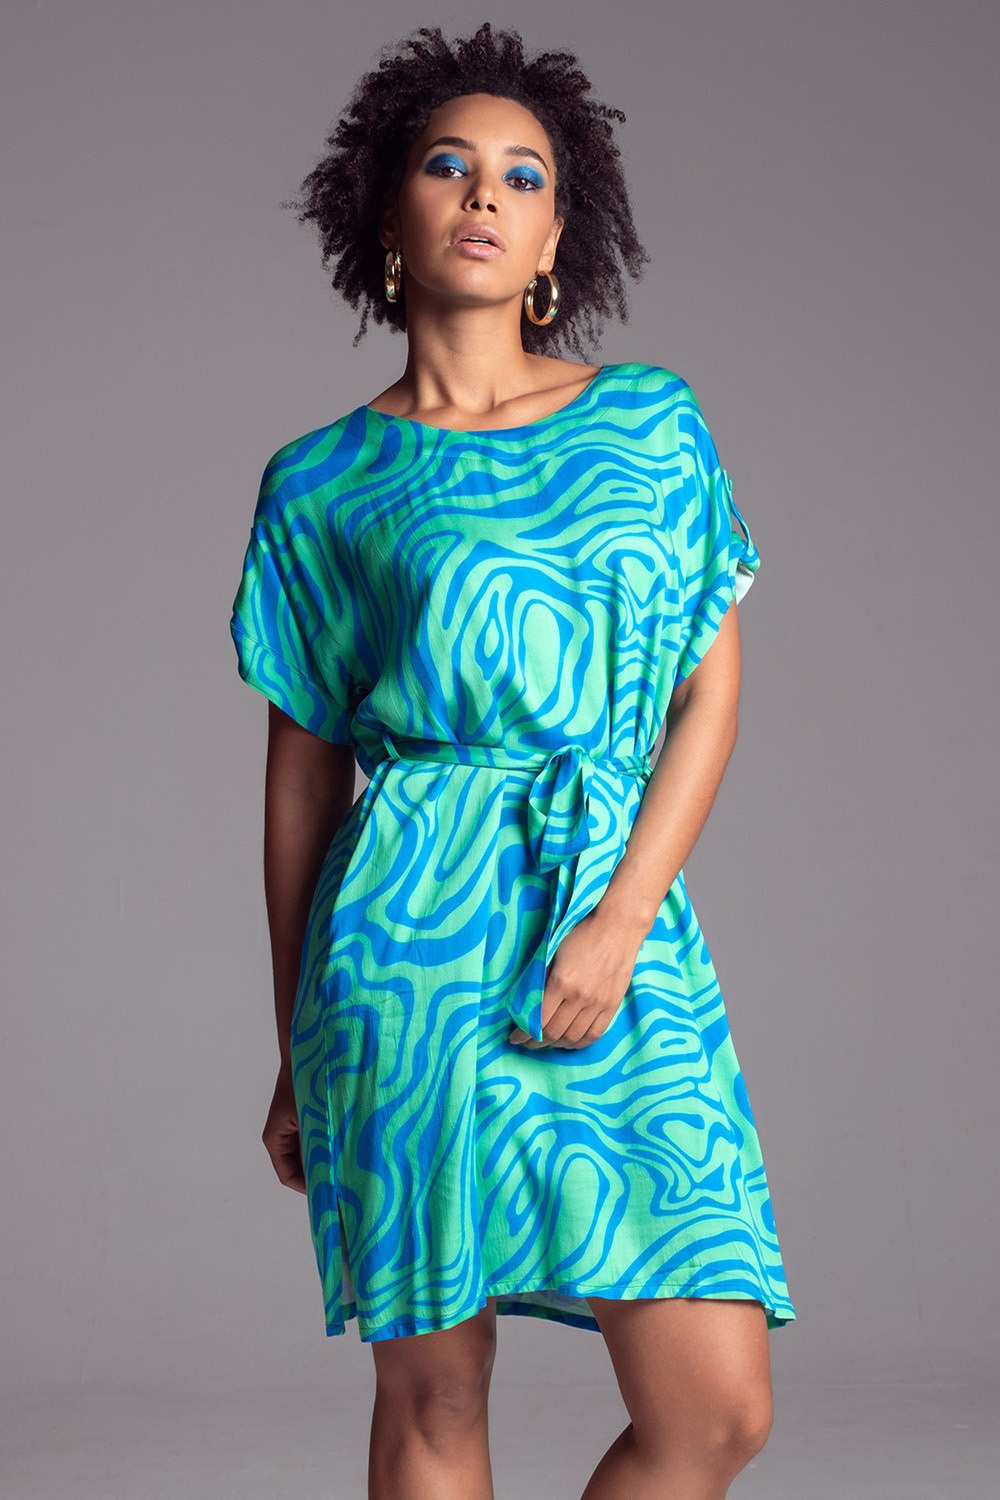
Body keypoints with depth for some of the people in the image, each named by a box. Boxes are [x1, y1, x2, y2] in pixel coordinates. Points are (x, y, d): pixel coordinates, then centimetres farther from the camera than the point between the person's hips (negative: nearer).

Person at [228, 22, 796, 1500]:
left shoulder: (655, 423, 10)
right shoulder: (321, 482, 6)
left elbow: (713, 696, 5)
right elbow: (302, 771, 9)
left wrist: (623, 919, -9)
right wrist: (294, 1047, 11)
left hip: (625, 922, 2)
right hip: (413, 941, -2)